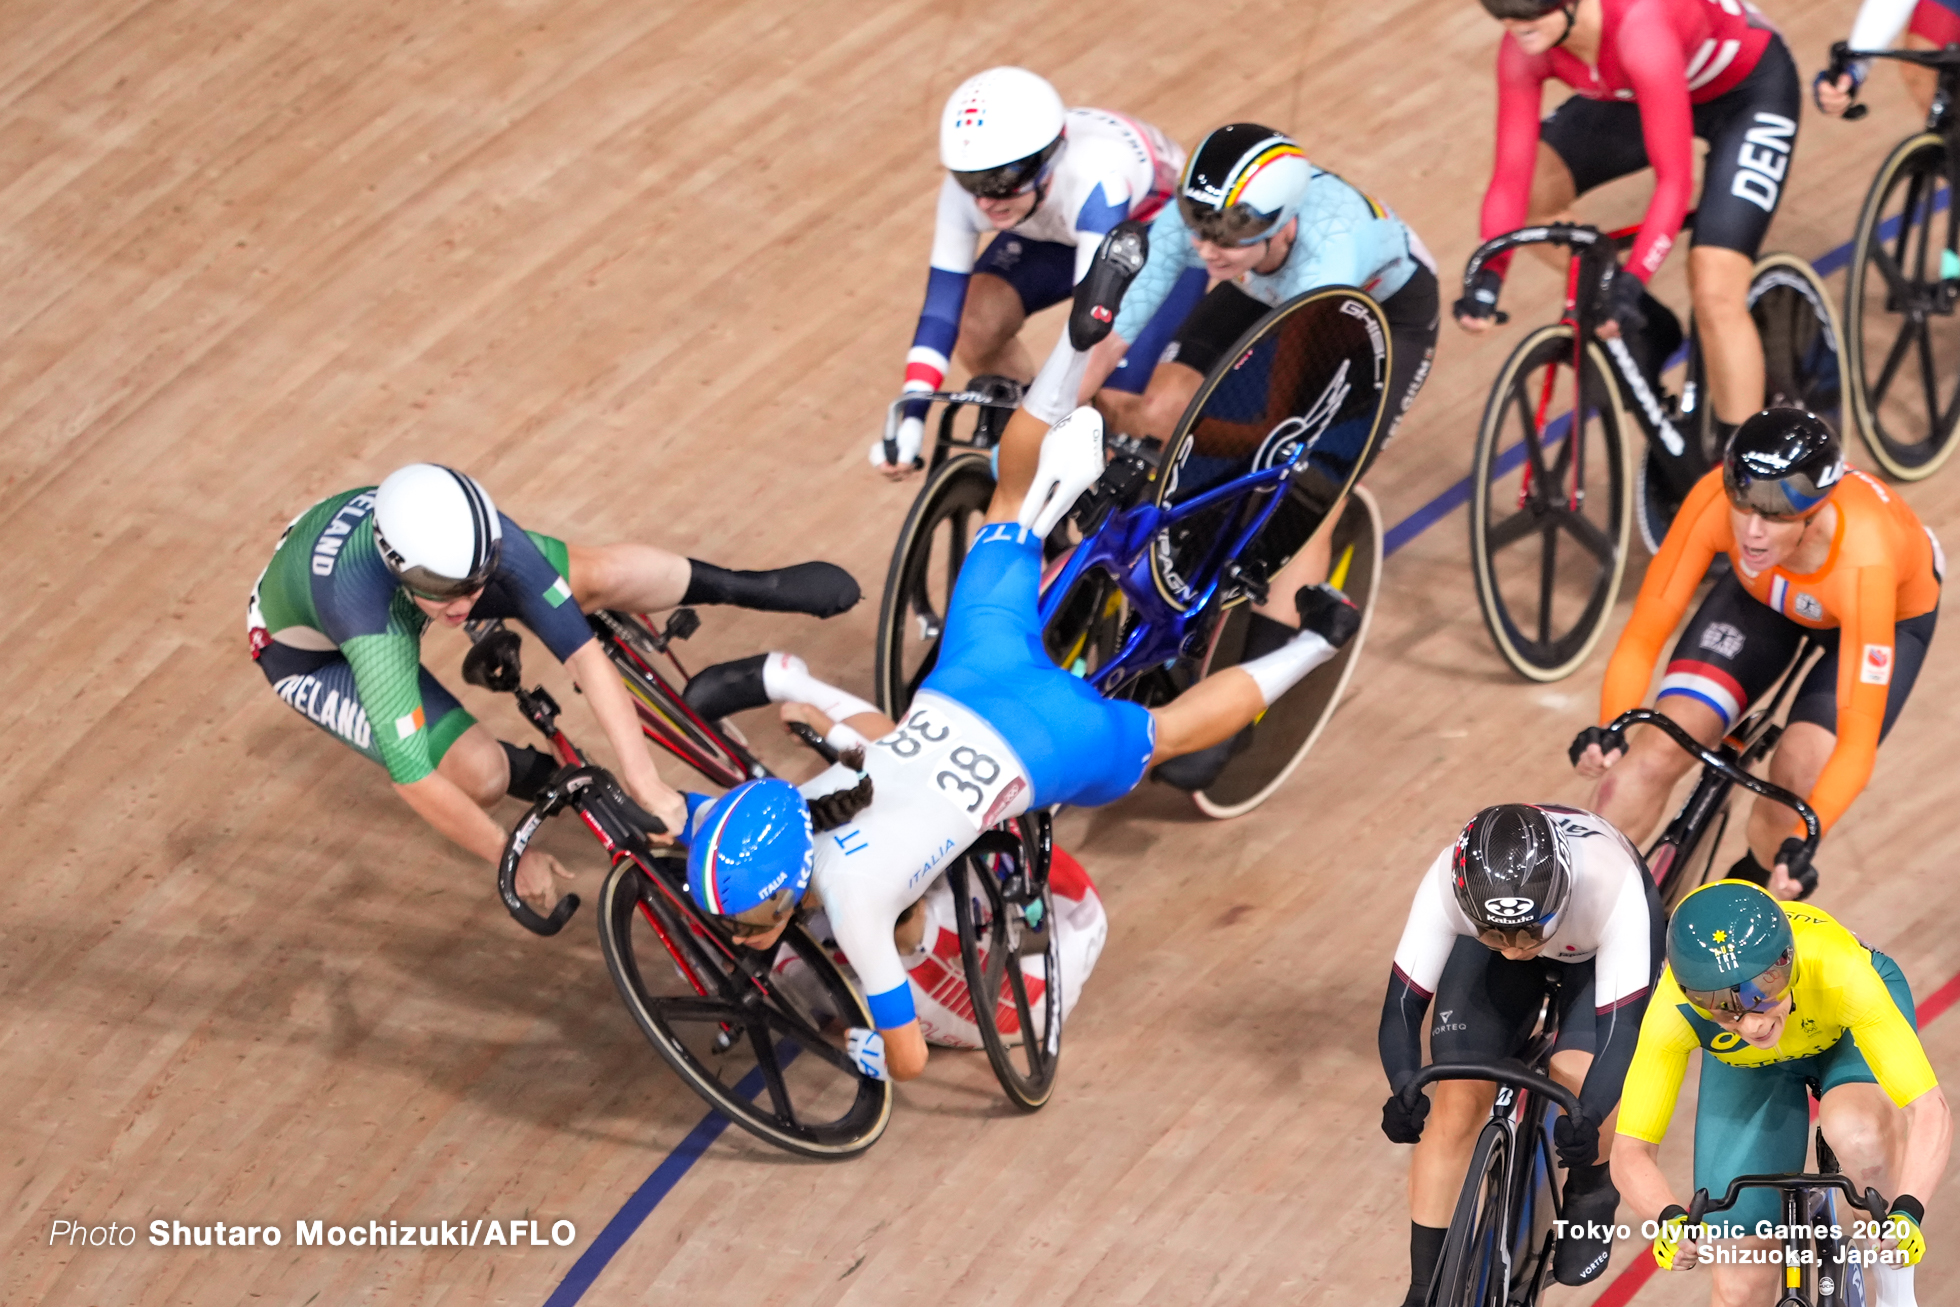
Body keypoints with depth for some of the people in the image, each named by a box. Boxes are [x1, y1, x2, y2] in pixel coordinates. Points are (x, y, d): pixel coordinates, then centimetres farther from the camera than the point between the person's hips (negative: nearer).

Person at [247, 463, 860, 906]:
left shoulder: (478, 534, -36)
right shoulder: (362, 599, -47)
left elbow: (580, 647, -31)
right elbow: (412, 777, -40)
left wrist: (643, 779, -35)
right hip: (312, 650, -4)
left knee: (602, 575, -11)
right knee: (482, 774, -20)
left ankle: (752, 587, 16)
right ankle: (521, 771, 17)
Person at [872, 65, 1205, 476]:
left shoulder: (1090, 181, -44)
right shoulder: (966, 190, -29)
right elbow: (941, 306, -25)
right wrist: (910, 421, -33)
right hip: (1057, 234, 5)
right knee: (975, 325, -21)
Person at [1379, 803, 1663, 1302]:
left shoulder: (1614, 889, -43)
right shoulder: (1445, 886, -38)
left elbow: (1624, 1024, -40)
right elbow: (1403, 1002, -32)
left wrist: (1586, 1119, -56)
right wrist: (1405, 1091, -50)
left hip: (1597, 951, -2)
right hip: (1481, 956, 2)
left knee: (1576, 1077, -26)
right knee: (1458, 1103, -11)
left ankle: (1591, 1194, 8)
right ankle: (1424, 1292, 3)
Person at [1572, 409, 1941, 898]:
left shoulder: (1862, 562, -44)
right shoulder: (1717, 500, -37)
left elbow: (1857, 743, -44)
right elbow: (1642, 637, -29)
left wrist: (1798, 844, -58)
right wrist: (1607, 730, -47)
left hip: (1892, 611, -3)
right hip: (1763, 593, 3)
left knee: (1799, 779, -24)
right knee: (1657, 753, -15)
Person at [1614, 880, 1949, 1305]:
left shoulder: (1836, 969, -42)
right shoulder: (1673, 1010, -37)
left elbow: (1929, 1111, -42)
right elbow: (1631, 1151, -32)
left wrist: (1907, 1214, -59)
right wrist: (1671, 1221, -52)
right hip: (1745, 1070, 2)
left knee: (1855, 1132, -36)